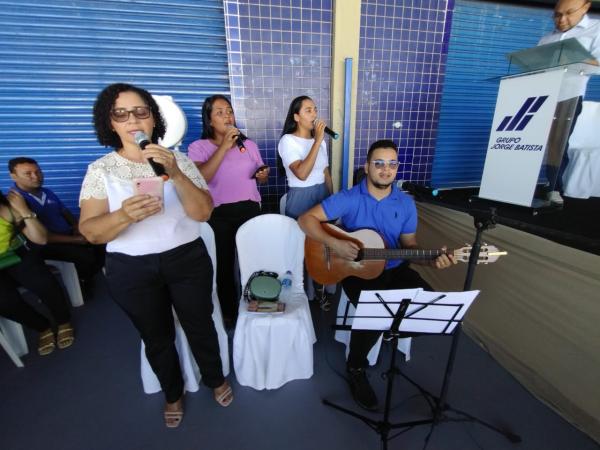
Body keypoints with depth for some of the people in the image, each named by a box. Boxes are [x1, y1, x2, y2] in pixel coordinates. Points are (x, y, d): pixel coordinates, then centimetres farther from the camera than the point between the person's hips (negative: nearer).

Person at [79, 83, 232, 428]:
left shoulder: (178, 160, -3)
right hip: (131, 270, 1)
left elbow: (204, 212, -12)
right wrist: (124, 215, -30)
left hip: (187, 260, 0)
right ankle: (174, 394, 48)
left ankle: (216, 379, 46)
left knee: (200, 326, 16)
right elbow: (90, 231, -9)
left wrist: (176, 175, -27)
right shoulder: (100, 169, -3)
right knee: (157, 338, 19)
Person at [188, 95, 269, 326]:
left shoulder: (248, 144, 12)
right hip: (218, 214, -2)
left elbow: (261, 180, 18)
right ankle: (228, 312, 32)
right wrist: (224, 146, -17)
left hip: (250, 209, 3)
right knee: (223, 265, 9)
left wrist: (263, 175, -6)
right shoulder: (199, 147, 1)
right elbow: (200, 178, -19)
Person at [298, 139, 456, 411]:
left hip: (394, 269, 5)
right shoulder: (349, 198, -12)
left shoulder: (406, 203, 2)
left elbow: (409, 244, 8)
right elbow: (306, 219, -15)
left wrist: (431, 259, -13)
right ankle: (356, 369, 5)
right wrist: (334, 244, -27)